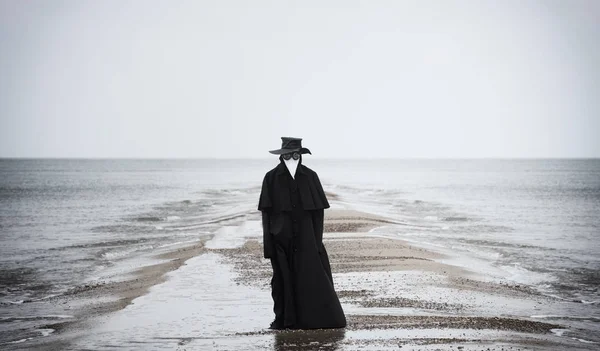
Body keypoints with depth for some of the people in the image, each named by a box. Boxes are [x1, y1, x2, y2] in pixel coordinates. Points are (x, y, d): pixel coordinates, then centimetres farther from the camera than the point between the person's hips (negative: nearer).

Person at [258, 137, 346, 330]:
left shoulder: (310, 177, 1)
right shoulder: (271, 178, 1)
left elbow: (318, 210, 2)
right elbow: (266, 211, 1)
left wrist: (317, 239, -4)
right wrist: (268, 242, -4)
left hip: (305, 236, 0)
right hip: (281, 239, 0)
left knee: (312, 276, -4)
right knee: (283, 278, 4)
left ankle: (312, 318, 2)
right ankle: (284, 319, 11)